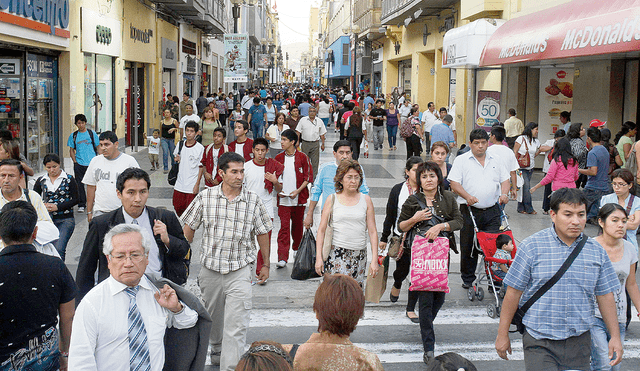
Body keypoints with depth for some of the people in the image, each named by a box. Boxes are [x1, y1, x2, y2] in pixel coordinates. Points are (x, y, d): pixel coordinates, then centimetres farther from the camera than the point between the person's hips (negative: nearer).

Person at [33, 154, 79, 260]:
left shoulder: (69, 179, 1)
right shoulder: (41, 181, 10)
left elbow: (75, 200, -1)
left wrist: (57, 207, -11)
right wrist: (43, 206, -9)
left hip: (65, 220, -3)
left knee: (59, 249, -16)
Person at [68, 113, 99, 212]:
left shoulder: (92, 134, 5)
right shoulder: (73, 136, 8)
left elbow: (98, 148, 8)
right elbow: (71, 150, 11)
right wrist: (75, 161, -2)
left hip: (92, 163, -1)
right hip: (79, 164, 1)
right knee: (79, 184, 1)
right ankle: (81, 205, 9)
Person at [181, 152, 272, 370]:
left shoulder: (253, 201, -3)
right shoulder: (205, 197, -3)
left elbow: (262, 233, 8)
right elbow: (189, 229, 7)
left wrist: (265, 264, 13)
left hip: (240, 271, -2)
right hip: (210, 269, 2)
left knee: (236, 325, -10)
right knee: (213, 317, 21)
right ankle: (217, 349, 48)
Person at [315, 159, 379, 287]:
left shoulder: (366, 200, 7)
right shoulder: (332, 200, 3)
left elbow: (372, 232, 7)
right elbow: (321, 230, 5)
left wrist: (374, 260, 1)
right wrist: (318, 257, -2)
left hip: (359, 255, 2)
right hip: (336, 254, -2)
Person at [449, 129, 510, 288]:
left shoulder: (495, 161, 15)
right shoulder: (461, 160, 2)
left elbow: (505, 180, 17)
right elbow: (454, 183, -6)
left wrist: (504, 193, -3)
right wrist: (467, 196, -21)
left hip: (492, 211, 2)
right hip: (469, 210, -2)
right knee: (468, 247, 5)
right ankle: (468, 278, 20)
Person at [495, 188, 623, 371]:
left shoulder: (596, 251, 5)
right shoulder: (532, 246, -7)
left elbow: (605, 295, 12)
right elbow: (513, 292, -4)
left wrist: (615, 336, 11)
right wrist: (502, 334, -1)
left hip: (579, 342, 3)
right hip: (540, 342, -3)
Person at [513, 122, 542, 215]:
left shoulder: (536, 141, 13)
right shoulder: (521, 139, -5)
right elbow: (515, 152, -6)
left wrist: (540, 150, 7)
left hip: (530, 168, 6)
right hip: (521, 168, -6)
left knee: (525, 188, 7)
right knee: (526, 186, -11)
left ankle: (521, 208, 15)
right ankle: (529, 209, -3)